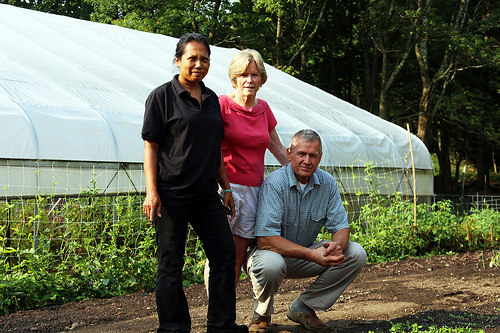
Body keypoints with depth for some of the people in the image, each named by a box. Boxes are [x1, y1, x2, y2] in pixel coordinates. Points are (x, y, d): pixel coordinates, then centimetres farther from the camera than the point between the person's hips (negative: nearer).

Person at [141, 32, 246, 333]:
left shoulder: (211, 99, 14)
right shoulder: (163, 96, -3)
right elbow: (151, 145, -7)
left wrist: (225, 187, 17)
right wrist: (151, 192, -14)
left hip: (206, 193, 6)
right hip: (172, 193, -6)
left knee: (225, 254, 6)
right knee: (171, 263, 1)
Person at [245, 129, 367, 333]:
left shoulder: (327, 183, -5)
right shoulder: (274, 184, -22)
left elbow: (340, 227, -3)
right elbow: (265, 239, -30)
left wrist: (337, 245, -30)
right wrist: (312, 254, -38)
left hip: (306, 254, 5)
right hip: (274, 253, -5)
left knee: (356, 254, -11)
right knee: (270, 263, -39)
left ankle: (303, 307, 0)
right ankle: (261, 314, -4)